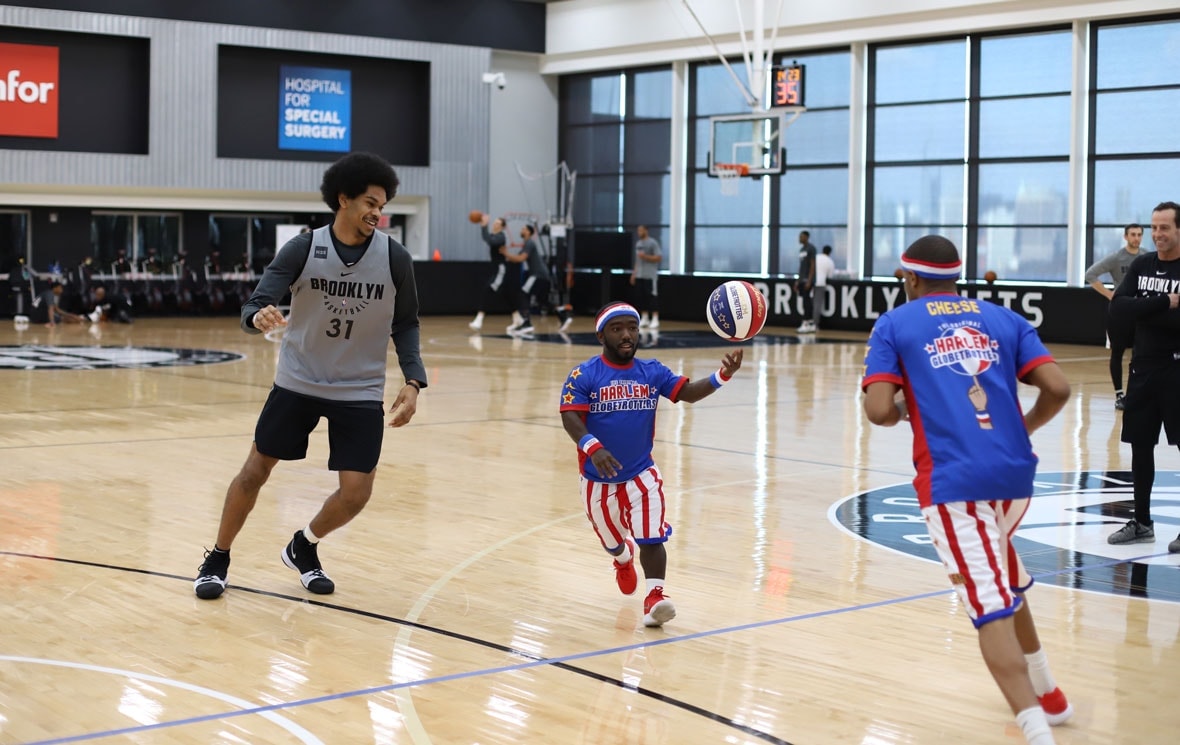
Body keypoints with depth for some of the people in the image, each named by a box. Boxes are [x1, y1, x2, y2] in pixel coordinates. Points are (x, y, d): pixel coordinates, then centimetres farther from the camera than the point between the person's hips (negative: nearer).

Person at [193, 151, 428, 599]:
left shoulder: (395, 258, -9)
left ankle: (303, 549, 25)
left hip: (360, 391, 1)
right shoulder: (303, 250, -11)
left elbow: (405, 325, 3)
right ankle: (217, 560, 26)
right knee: (255, 471, 4)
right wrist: (259, 317, -40)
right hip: (297, 382, -1)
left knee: (356, 493, -6)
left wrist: (412, 382, -10)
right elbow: (253, 305, -15)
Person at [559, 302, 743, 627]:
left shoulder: (652, 372, -3)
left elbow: (688, 392, -13)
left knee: (651, 537, -16)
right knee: (612, 540, 20)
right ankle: (624, 559, 53)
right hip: (599, 478, -1)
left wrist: (722, 375, -31)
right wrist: (593, 447, -42)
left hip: (642, 474, 1)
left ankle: (654, 599, -14)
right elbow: (570, 418, -23)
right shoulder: (583, 376, -13)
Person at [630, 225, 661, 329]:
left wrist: (645, 257, -21)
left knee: (652, 297, -8)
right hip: (639, 276, 8)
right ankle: (644, 319, 12)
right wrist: (634, 273, 18)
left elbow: (658, 258, -10)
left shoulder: (652, 243, -7)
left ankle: (655, 319, -7)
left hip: (650, 276, -8)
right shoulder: (638, 243, 16)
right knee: (640, 297, 6)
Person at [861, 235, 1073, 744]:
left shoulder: (894, 325, 7)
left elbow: (879, 411, -6)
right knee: (1005, 581, 29)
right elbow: (1057, 388, 3)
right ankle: (1046, 692, 40)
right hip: (1014, 474, 5)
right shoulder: (1003, 319, 15)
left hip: (953, 479, -5)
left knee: (991, 607, -7)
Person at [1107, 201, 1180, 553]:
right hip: (1143, 368, 5)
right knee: (1140, 447, 11)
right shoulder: (1141, 266, 7)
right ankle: (1141, 523, 23)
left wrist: (1144, 311, -18)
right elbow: (1118, 310, -7)